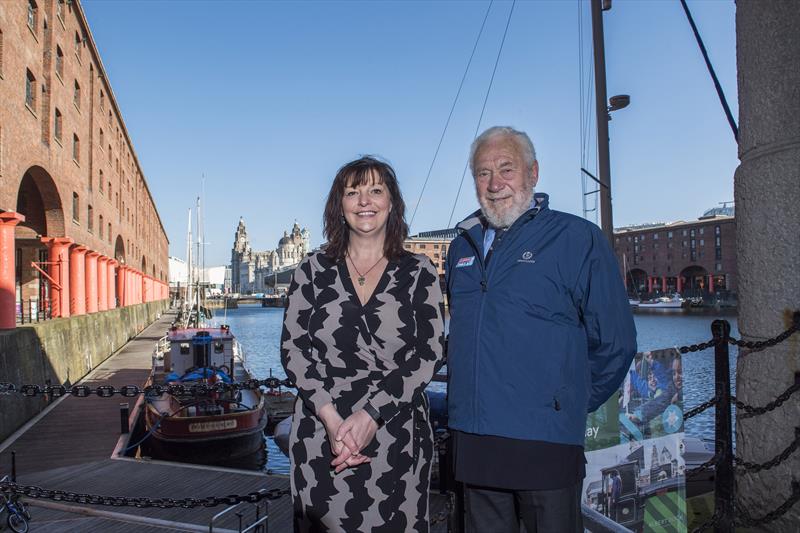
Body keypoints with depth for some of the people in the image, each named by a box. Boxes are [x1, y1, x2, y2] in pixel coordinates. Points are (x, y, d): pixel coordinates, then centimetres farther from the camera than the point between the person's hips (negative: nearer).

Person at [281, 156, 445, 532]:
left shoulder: (419, 273, 3)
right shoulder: (313, 271, 6)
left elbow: (431, 354, -4)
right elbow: (292, 349, 1)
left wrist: (371, 414, -14)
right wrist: (331, 418, -12)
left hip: (397, 440, 0)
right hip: (322, 437, 1)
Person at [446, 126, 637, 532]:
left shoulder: (577, 239, -6)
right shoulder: (462, 246, 11)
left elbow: (615, 342, -3)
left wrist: (571, 403, 4)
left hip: (545, 442, -5)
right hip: (471, 441, 5)